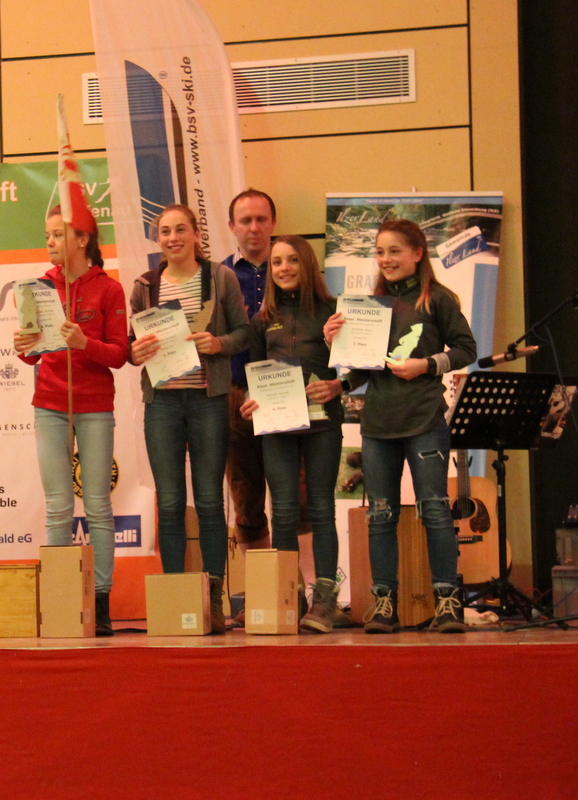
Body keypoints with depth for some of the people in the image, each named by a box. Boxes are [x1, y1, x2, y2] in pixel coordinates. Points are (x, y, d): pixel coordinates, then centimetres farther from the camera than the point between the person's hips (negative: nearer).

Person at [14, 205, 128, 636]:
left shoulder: (108, 289, -1)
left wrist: (84, 343, -21)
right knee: (58, 508, 1)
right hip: (50, 406, 3)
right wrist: (25, 348, -10)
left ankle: (101, 603, 0)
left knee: (98, 506, -2)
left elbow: (119, 355, -4)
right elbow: (33, 355, 13)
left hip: (95, 407, -3)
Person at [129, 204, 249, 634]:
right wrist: (136, 353, -8)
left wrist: (219, 343, -13)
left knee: (210, 501, 1)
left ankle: (214, 601, 6)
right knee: (169, 504, 2)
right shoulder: (146, 286, 11)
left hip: (208, 399, -2)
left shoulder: (221, 278, 4)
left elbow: (244, 331, 6)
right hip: (162, 401, 2)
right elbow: (133, 343, 14)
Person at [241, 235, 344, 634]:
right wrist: (252, 401, -2)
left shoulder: (331, 311, 4)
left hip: (322, 419, -3)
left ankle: (324, 598, 0)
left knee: (321, 508, 0)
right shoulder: (264, 320, 14)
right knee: (284, 511, 1)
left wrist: (335, 386, -16)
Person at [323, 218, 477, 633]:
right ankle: (384, 601, 11)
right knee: (381, 514, 6)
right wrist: (337, 342, 2)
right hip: (378, 422, 5)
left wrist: (426, 365, -11)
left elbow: (466, 349, 1)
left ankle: (448, 599, 2)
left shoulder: (437, 299, 1)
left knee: (434, 508, -3)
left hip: (425, 420, -5)